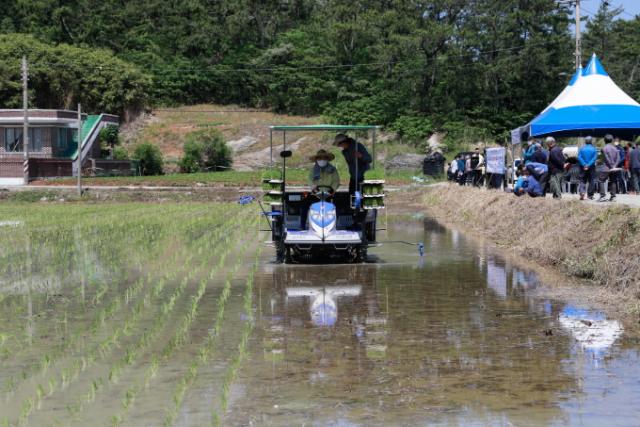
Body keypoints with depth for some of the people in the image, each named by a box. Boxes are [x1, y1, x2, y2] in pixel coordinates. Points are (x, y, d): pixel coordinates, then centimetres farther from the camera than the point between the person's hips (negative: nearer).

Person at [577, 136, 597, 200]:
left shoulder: (581, 148, 0)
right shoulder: (594, 149, -2)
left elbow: (579, 157, -8)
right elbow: (594, 158, -11)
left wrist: (584, 165, -12)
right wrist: (589, 165, -14)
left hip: (583, 167, 0)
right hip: (591, 167, 0)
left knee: (582, 180, 5)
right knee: (591, 181, 9)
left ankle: (582, 192, -18)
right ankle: (590, 195, 11)